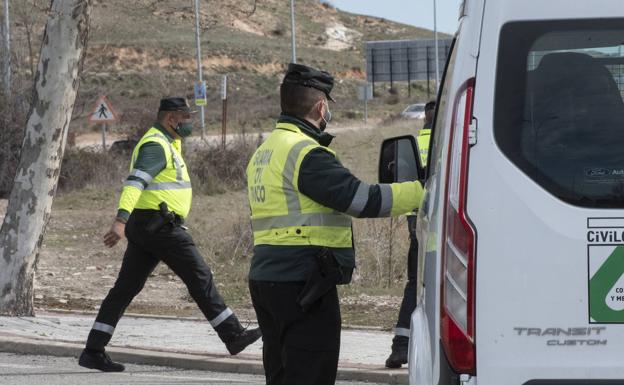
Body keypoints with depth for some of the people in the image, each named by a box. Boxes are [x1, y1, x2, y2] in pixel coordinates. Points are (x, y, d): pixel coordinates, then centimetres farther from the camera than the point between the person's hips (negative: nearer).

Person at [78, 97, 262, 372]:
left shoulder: (165, 144, 21)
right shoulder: (156, 145, -13)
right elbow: (135, 182, -27)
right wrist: (121, 221, -39)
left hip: (144, 227, 10)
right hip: (159, 224, -10)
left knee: (126, 288, 5)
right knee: (200, 278, -3)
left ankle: (93, 352, 1)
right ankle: (233, 336, 3)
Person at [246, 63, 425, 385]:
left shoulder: (264, 152, 18)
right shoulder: (306, 153, -14)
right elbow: (363, 199, -20)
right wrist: (421, 192, -13)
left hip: (267, 276, 10)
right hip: (302, 283, -10)